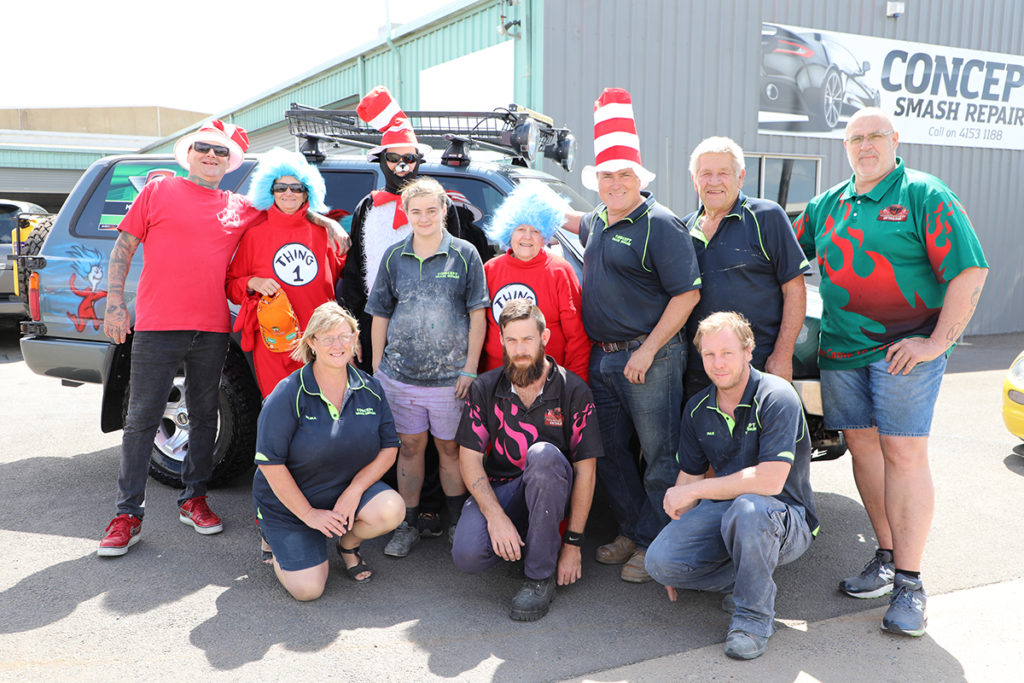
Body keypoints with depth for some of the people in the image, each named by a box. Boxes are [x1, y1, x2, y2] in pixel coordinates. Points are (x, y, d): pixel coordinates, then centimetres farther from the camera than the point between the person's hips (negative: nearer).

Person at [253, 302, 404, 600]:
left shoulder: (370, 389, -4)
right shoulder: (288, 395, -17)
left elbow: (389, 447, -2)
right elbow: (271, 464, -16)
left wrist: (354, 490, -17)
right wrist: (309, 514, -16)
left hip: (349, 489, 3)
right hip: (289, 503, -3)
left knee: (391, 510, -27)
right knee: (308, 589, -14)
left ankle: (347, 543, 7)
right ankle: (276, 539, 19)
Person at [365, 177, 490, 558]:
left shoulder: (465, 255, 0)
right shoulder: (394, 257, 6)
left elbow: (477, 315, -1)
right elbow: (380, 316, 10)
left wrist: (470, 368, -6)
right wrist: (376, 367, 7)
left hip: (450, 375, -2)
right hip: (399, 373, 2)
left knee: (450, 447, 9)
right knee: (410, 445, 10)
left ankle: (458, 524, 26)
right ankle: (408, 525, 24)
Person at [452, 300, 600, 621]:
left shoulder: (573, 390, -9)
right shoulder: (485, 388, -2)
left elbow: (585, 470, -9)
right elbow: (469, 458, -4)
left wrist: (573, 543, -13)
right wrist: (496, 516, -19)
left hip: (551, 493, -1)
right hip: (497, 489, 2)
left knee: (543, 453, -36)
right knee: (467, 555, -27)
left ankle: (541, 576, -22)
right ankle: (522, 540, 9)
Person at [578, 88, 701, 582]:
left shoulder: (660, 224, -10)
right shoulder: (595, 224, 13)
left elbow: (687, 293, -15)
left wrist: (647, 350, -18)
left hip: (649, 358, -8)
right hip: (601, 357, 8)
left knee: (659, 456, 1)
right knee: (609, 452, 14)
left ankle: (653, 543, 14)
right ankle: (631, 531, 28)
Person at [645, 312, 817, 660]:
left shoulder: (776, 397, -17)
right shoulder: (697, 409, 3)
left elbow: (770, 480, -28)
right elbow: (689, 476, 12)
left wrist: (695, 491, -21)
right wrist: (677, 540, 5)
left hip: (787, 519, -5)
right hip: (724, 513, 5)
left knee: (747, 509, -40)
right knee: (659, 560, -18)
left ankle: (755, 613, -14)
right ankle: (751, 579, 5)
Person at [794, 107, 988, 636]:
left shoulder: (924, 196, -3)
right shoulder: (825, 206, 13)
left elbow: (969, 272, -8)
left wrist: (938, 342, -14)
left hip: (904, 349, -5)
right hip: (840, 351, 5)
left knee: (904, 454, -7)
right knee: (863, 447, 8)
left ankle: (909, 582, 2)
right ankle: (886, 558, 23)